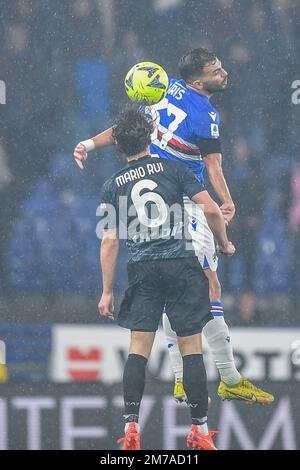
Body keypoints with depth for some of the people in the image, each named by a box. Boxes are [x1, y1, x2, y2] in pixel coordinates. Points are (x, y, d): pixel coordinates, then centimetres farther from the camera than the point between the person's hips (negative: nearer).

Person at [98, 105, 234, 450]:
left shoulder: (112, 186, 7)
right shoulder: (173, 169, 2)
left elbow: (109, 243, 5)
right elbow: (211, 209, -4)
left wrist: (107, 291, 11)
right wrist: (224, 242, 13)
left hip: (142, 271, 2)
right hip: (181, 263, -2)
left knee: (138, 348, 3)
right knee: (191, 348, 2)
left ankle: (131, 427, -6)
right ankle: (199, 430, 3)